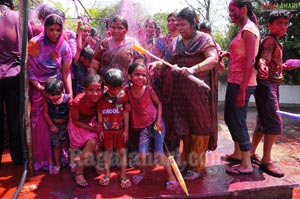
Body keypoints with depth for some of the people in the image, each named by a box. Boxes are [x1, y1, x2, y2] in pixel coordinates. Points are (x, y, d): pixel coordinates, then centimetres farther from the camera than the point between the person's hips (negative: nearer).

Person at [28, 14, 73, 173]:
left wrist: (70, 92, -14)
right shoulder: (34, 44, -10)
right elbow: (29, 69, -8)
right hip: (38, 89, -1)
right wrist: (38, 86, -20)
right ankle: (42, 159, 20)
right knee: (40, 124, 4)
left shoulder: (64, 47, -5)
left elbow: (66, 72, -5)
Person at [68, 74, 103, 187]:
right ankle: (79, 173, -1)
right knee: (92, 142, -20)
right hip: (77, 124, -3)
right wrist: (92, 128, -21)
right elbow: (75, 121, -17)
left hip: (91, 122, 3)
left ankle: (79, 171, 4)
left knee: (93, 142, -19)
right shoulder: (78, 101, -32)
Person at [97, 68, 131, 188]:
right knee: (108, 150, 14)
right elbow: (100, 114, -1)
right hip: (107, 129, 1)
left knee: (122, 151, 6)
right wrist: (100, 129, 2)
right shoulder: (103, 97, -9)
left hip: (120, 129, -1)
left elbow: (126, 114, -7)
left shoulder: (124, 96, -12)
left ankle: (123, 176, 19)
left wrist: (126, 130, -5)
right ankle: (107, 175, 27)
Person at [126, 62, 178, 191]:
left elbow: (158, 104, -1)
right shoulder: (128, 91, -9)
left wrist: (159, 120, -9)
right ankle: (142, 172, 28)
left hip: (155, 123, -2)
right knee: (142, 153, -4)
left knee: (159, 153, -4)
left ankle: (171, 177, 13)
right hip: (143, 126, 2)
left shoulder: (149, 90, -15)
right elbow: (130, 106, 9)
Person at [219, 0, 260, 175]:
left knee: (238, 122, -4)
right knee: (230, 118, 18)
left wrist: (242, 89, -22)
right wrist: (228, 54, 7)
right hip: (235, 82, 10)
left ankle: (246, 165, 7)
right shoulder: (245, 29, 18)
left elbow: (250, 60, -19)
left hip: (242, 83, -10)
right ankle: (238, 153, 33)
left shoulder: (249, 29, -12)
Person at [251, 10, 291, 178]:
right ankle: (266, 161, -6)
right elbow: (263, 58, -30)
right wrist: (262, 67, -51)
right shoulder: (270, 40, -10)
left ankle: (252, 153, 23)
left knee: (264, 122, 13)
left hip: (272, 85, 10)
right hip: (267, 85, -10)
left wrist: (284, 66, 41)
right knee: (274, 123, -13)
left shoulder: (275, 42, 19)